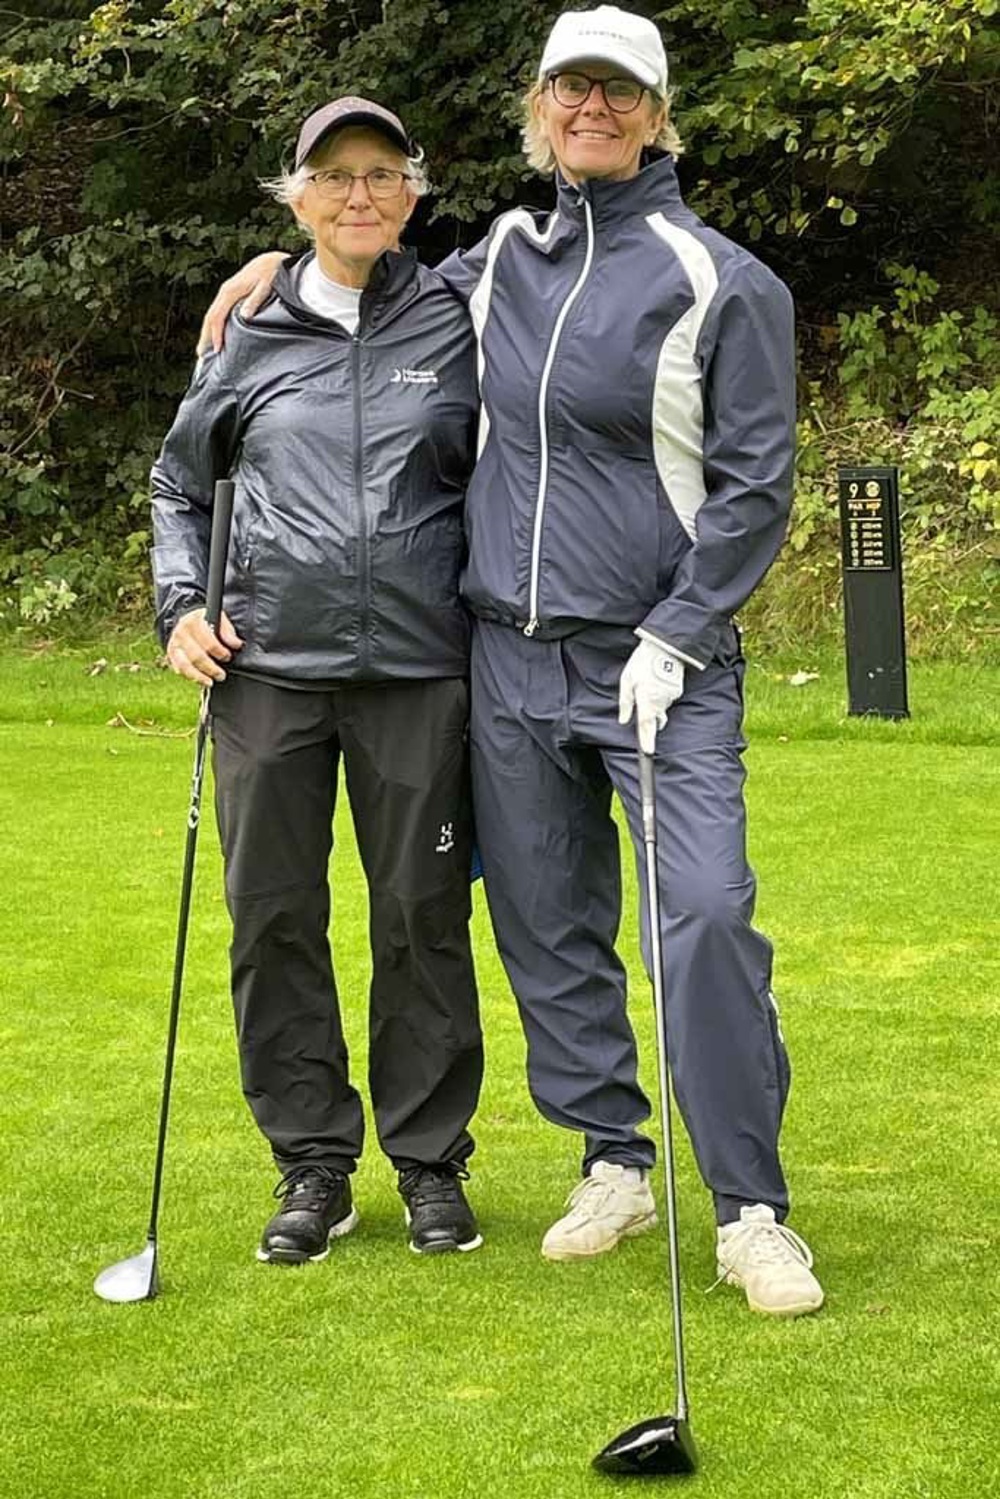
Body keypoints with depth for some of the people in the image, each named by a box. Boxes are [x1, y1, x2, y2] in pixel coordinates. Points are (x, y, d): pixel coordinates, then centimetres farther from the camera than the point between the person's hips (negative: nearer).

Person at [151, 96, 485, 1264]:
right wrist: (181, 606, 6)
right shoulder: (254, 340, 7)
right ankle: (313, 1163, 16)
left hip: (417, 671, -1)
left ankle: (431, 1161, 16)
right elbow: (178, 481, 18)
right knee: (273, 918, 3)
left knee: (423, 918, 3)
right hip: (269, 668, 2)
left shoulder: (459, 326, 3)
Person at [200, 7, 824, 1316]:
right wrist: (291, 263, 17)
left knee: (707, 913, -15)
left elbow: (754, 483, -5)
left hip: (658, 661, -5)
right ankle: (614, 1165, 23)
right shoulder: (502, 258, 11)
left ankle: (753, 1211, -8)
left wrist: (674, 637, -11)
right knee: (548, 925, 8)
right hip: (514, 658, 5)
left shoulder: (722, 283, -5)